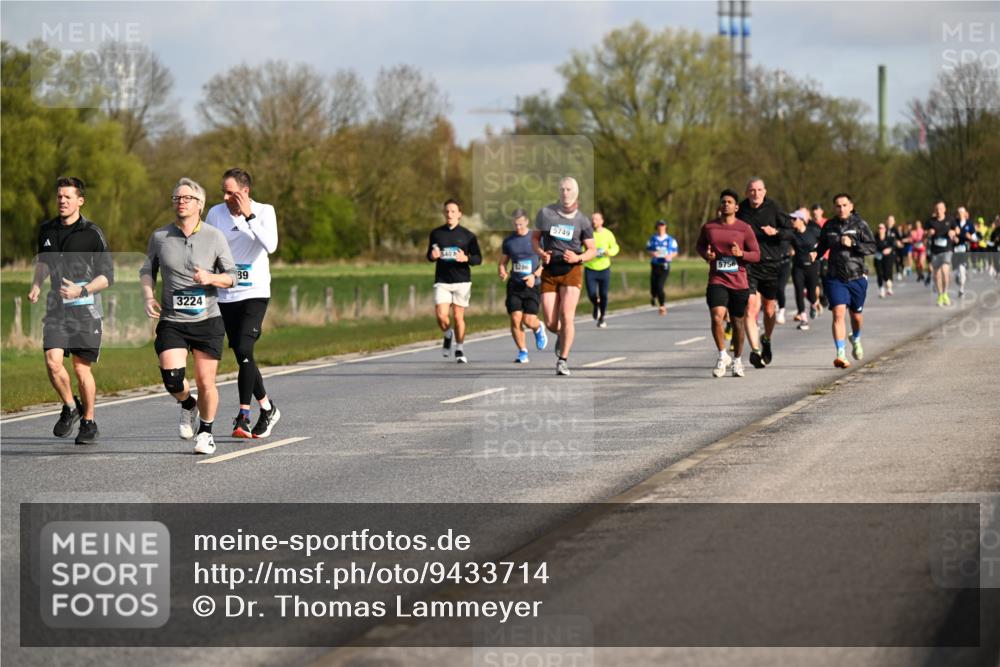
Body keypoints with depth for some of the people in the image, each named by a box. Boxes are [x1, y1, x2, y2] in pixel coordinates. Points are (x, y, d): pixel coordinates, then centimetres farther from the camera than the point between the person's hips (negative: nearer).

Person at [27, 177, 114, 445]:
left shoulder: (92, 233, -7)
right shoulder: (46, 230, 8)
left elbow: (107, 276, -6)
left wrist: (82, 290, -21)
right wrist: (36, 285, 10)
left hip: (85, 308, -3)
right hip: (56, 306, 3)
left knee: (81, 368, 1)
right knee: (52, 362, -13)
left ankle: (89, 421, 19)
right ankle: (70, 407, 12)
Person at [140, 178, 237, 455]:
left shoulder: (214, 237, -2)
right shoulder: (159, 237, 2)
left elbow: (231, 276, 2)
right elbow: (147, 270, 16)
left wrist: (211, 278, -18)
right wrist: (148, 296, -2)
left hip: (207, 320, -1)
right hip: (171, 321, 1)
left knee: (206, 382, 1)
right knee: (172, 378, -16)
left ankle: (205, 432, 25)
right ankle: (188, 406, 18)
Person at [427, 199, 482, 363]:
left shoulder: (467, 235, 2)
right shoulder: (436, 233, 7)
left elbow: (478, 258, 3)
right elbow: (429, 255, 16)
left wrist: (466, 258, -18)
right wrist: (433, 256, -8)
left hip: (462, 281, -1)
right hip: (442, 282, 1)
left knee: (458, 317, 0)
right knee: (441, 316, -12)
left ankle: (459, 350, 17)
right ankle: (448, 335, 21)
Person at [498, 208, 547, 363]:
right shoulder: (508, 241, 8)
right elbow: (502, 263, 16)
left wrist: (534, 275, -15)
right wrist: (502, 272, -8)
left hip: (532, 285, -3)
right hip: (514, 285, 3)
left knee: (529, 321, -10)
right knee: (515, 319, -10)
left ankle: (539, 329, 27)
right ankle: (522, 352, 3)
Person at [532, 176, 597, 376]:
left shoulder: (582, 221, 0)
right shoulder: (546, 213, 3)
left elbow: (592, 250, 4)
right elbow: (535, 237, 13)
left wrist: (578, 258, -16)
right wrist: (541, 253, -7)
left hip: (571, 271, -2)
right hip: (549, 272, 2)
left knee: (566, 316, -16)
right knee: (550, 323, -1)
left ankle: (563, 360, -6)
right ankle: (561, 335, 36)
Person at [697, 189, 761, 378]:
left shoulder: (745, 229, 0)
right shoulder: (708, 227, 4)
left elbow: (756, 255, 1)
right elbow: (700, 245, 21)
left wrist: (741, 254, -19)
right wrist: (705, 254, -2)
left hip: (739, 283, 0)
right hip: (717, 281, 0)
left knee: (737, 323, 10)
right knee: (717, 318, -21)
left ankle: (737, 361, 28)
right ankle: (722, 356, -4)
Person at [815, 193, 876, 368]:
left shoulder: (860, 224, -2)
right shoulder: (829, 226, 7)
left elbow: (872, 247, -6)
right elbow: (823, 245, 21)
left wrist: (852, 244, -19)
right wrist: (815, 255, 1)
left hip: (856, 277, -1)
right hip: (835, 278, 1)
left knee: (856, 315, 13)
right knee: (838, 313, -16)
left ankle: (856, 339, 47)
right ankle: (841, 354, -20)